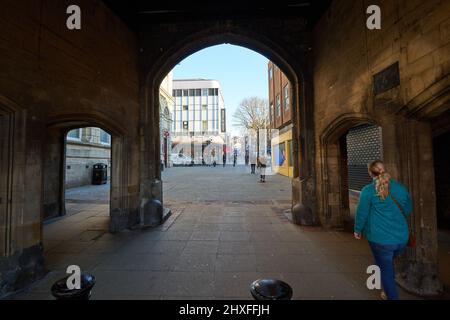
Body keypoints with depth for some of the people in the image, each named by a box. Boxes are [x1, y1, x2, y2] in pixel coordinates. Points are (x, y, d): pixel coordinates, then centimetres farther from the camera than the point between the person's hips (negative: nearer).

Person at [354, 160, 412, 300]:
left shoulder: (368, 190, -15)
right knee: (389, 263, 27)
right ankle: (388, 292, 42)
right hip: (402, 238, 6)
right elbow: (408, 210, 13)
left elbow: (361, 213, -10)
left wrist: (357, 230, 5)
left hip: (381, 240, -5)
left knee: (385, 270, 13)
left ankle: (392, 296, 26)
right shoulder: (401, 187, -1)